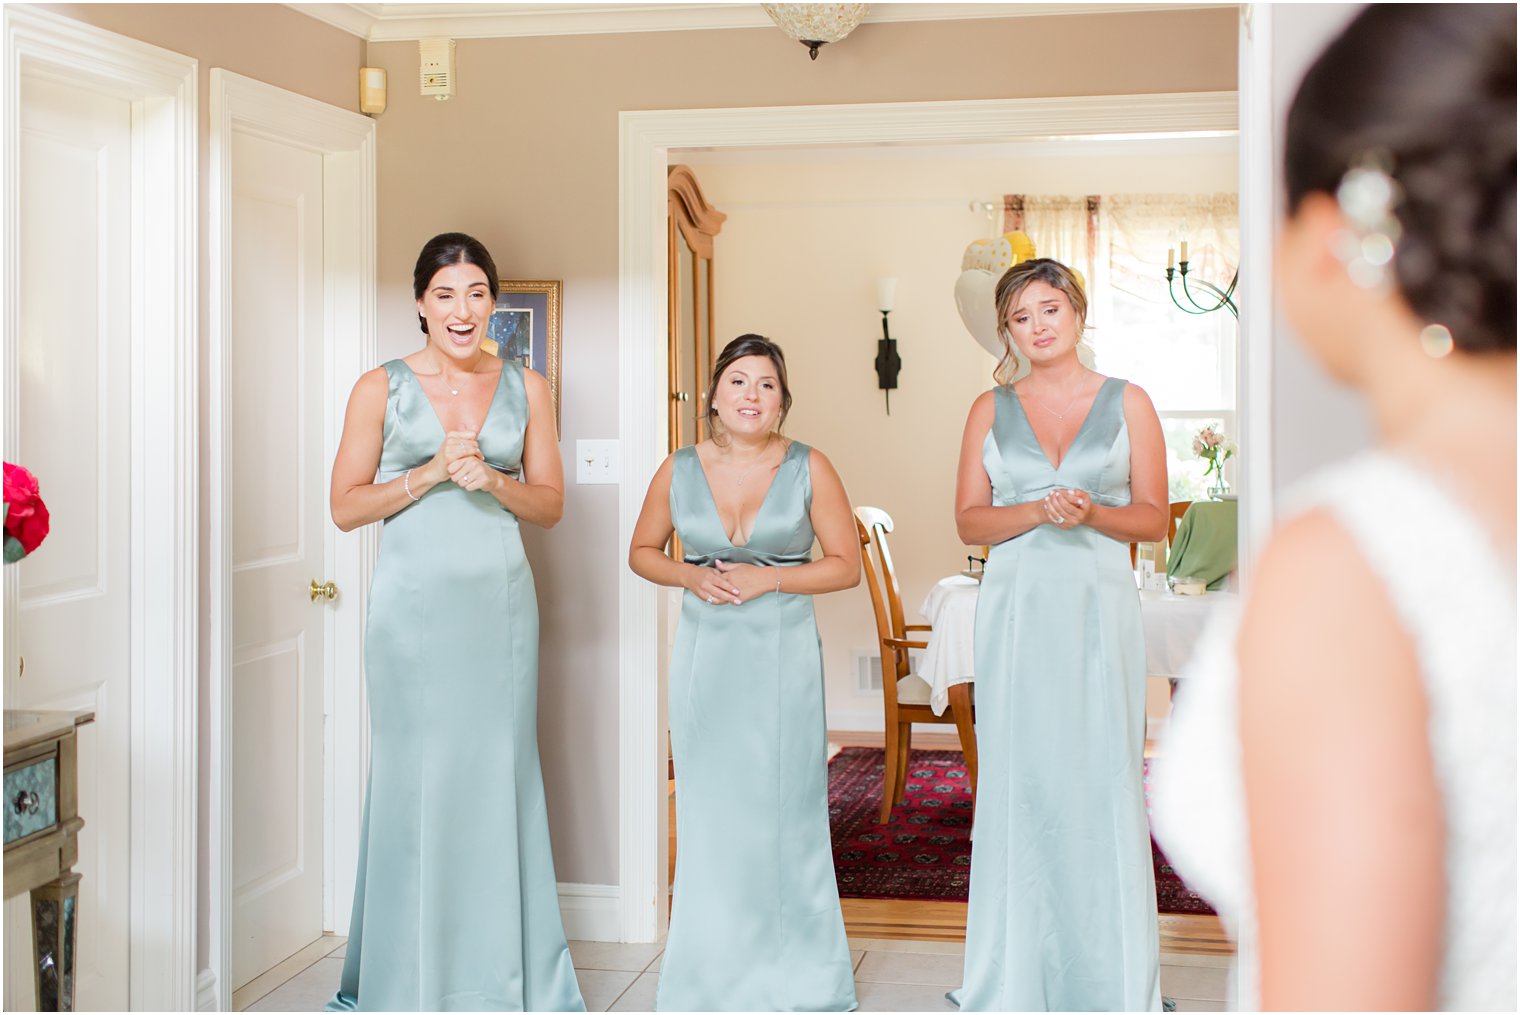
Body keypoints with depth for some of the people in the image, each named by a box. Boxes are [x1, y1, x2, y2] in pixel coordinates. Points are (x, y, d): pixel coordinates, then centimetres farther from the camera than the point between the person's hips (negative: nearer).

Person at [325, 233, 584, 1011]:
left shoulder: (524, 388, 9)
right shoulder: (381, 388, 2)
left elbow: (550, 504, 10)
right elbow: (346, 507, -1)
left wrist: (493, 481, -9)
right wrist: (432, 472, -12)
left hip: (500, 602, 2)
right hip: (414, 603, -2)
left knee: (500, 775, 4)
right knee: (414, 779, -1)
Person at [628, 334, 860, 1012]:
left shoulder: (808, 468, -3)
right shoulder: (679, 470, 3)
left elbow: (846, 565, -1)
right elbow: (642, 552, 14)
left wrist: (768, 578, -13)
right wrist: (691, 576, -6)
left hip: (783, 654, -2)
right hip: (704, 652, 2)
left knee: (782, 805, 0)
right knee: (708, 809, 6)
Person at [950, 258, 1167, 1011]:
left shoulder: (1127, 403, 7)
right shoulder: (991, 409, 10)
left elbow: (1154, 518, 5)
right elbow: (969, 520, 5)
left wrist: (1092, 514, -13)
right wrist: (1038, 511, -12)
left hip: (1099, 609, -1)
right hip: (1016, 611, 1)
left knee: (1101, 781, -2)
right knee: (1019, 783, 1)